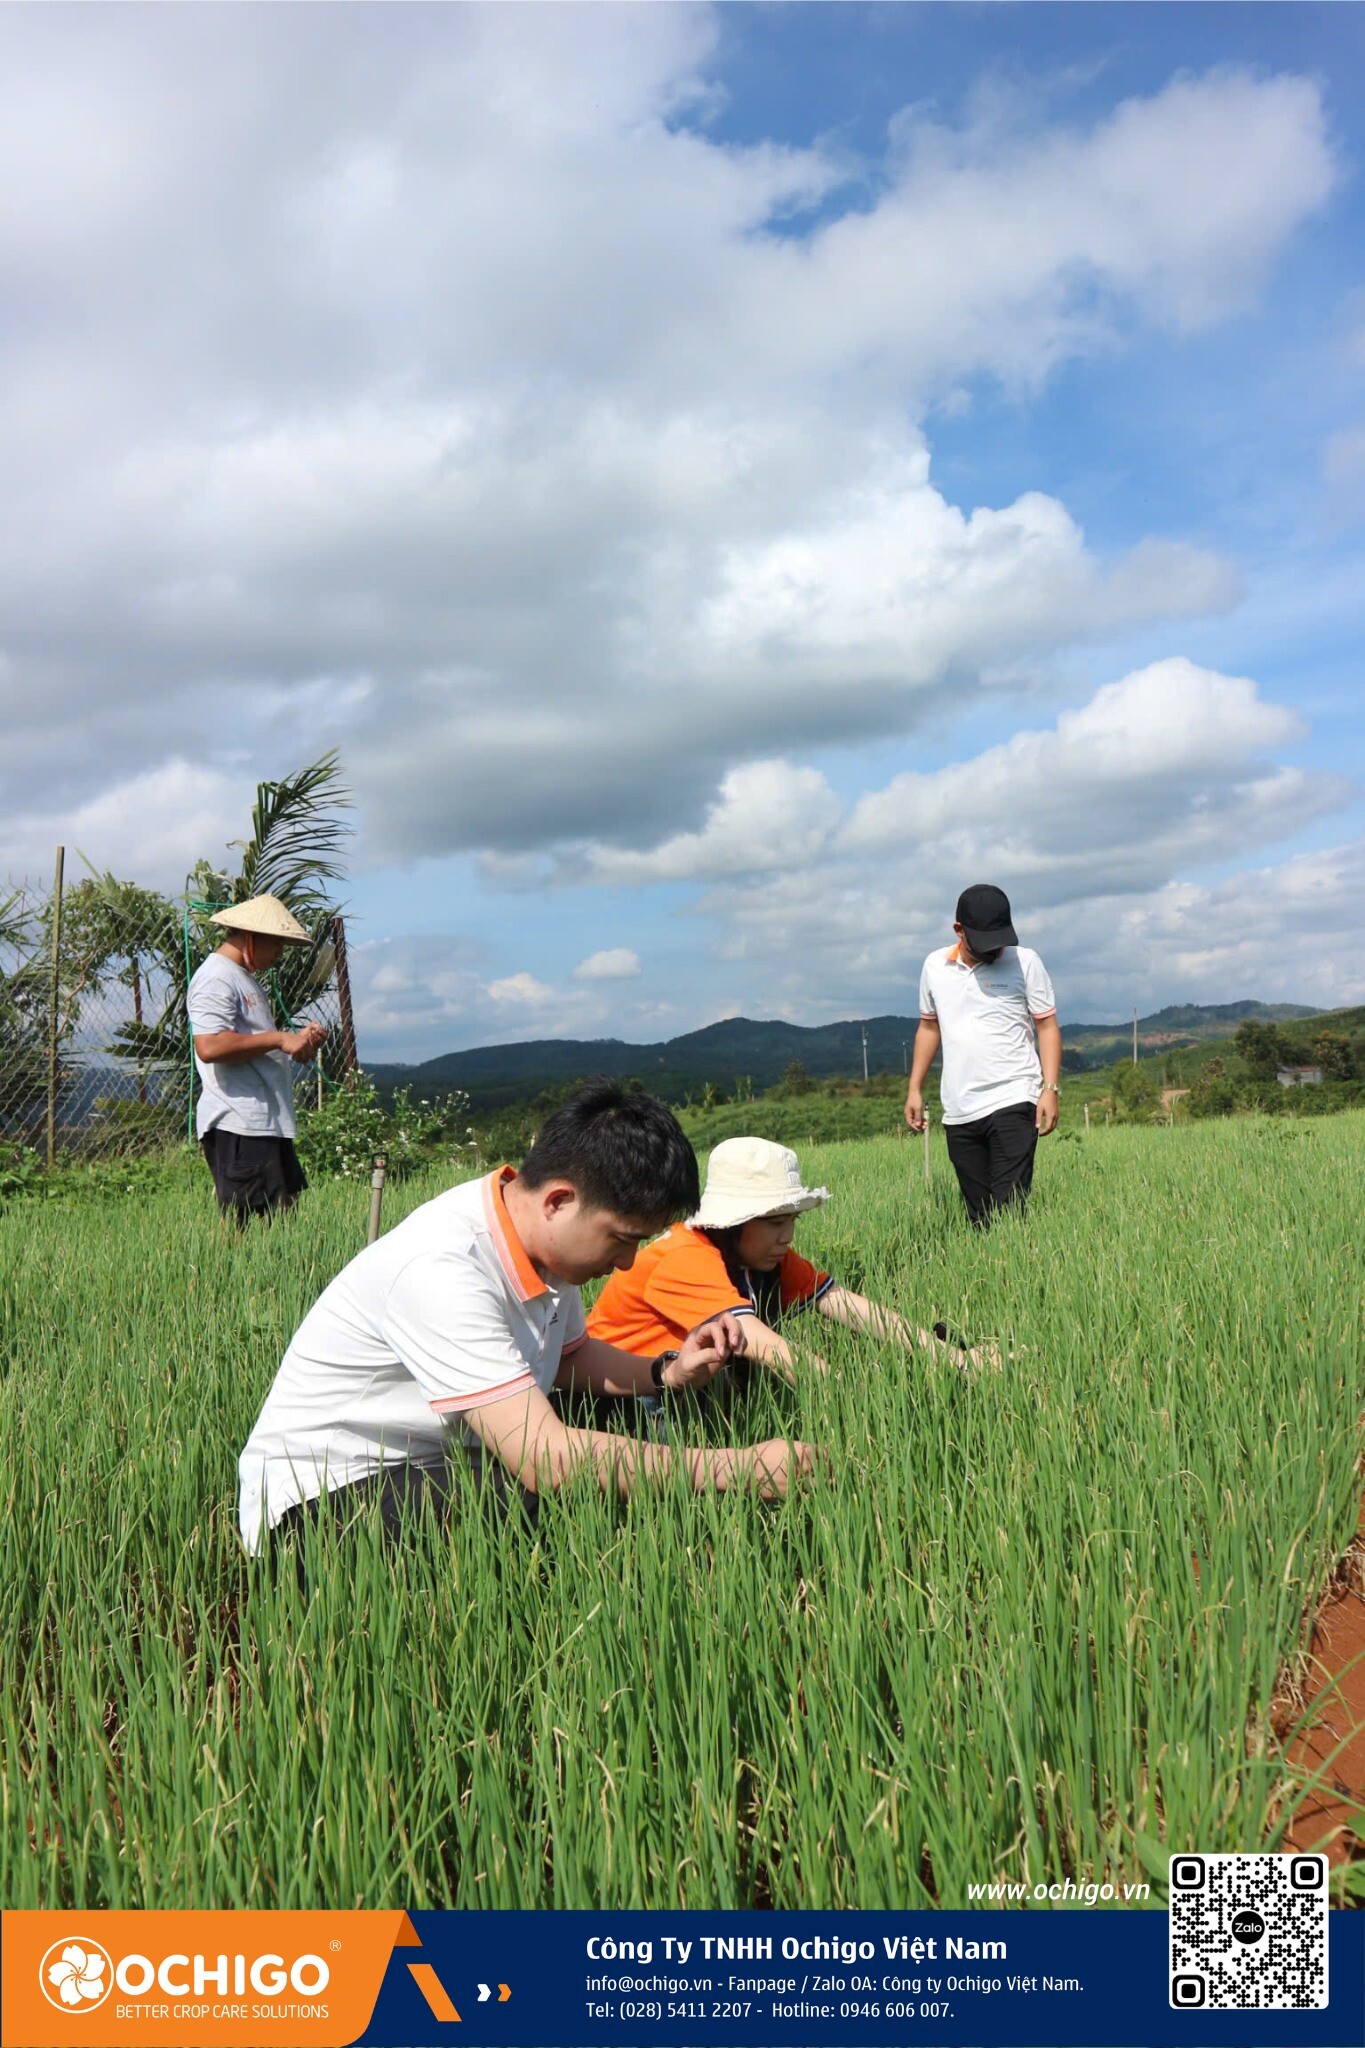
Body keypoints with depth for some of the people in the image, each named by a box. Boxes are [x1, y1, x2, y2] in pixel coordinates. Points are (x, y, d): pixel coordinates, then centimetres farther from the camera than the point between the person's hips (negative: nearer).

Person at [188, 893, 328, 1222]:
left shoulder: (246, 978, 23)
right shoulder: (216, 979, -9)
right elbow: (209, 1047, -23)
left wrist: (299, 1040, 11)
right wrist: (279, 1039, -18)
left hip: (267, 1122, 10)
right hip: (238, 1126, -10)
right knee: (242, 1226, -9)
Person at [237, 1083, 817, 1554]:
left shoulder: (543, 1235, -4)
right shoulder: (441, 1271, -31)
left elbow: (568, 1355, 15)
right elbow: (549, 1460, -36)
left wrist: (666, 1372, -5)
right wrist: (736, 1467, -30)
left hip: (438, 1467, 9)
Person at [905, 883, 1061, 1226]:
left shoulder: (1024, 962, -1)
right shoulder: (935, 966, 9)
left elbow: (1047, 1026, 1)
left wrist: (1050, 1089, -10)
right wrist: (915, 1089, 16)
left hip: (1012, 1103, -4)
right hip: (957, 1111, 4)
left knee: (1009, 1208, -12)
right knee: (978, 1216, 7)